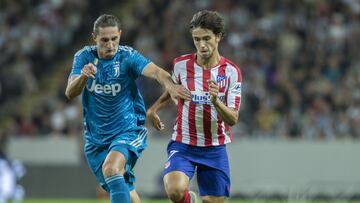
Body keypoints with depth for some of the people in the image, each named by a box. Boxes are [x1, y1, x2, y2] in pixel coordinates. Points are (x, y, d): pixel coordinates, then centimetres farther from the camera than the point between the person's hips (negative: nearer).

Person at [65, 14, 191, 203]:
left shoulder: (128, 56, -12)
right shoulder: (84, 57, -2)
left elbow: (155, 71, -30)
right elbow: (70, 93, -12)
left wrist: (170, 85, -53)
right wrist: (82, 76, -34)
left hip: (128, 131, -4)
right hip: (95, 137, 4)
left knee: (111, 168, -32)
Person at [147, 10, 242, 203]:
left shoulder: (231, 71, -6)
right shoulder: (181, 64, -2)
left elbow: (233, 119, -11)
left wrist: (215, 100, -28)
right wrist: (154, 108, 12)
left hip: (215, 149, 1)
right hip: (183, 144, 0)